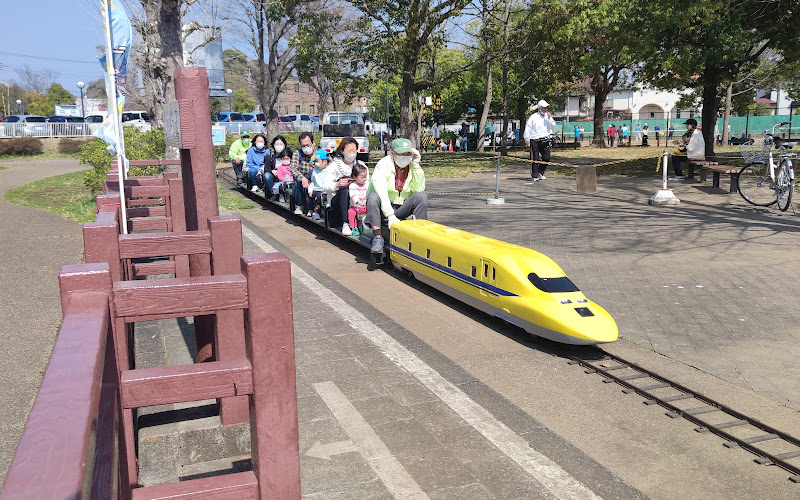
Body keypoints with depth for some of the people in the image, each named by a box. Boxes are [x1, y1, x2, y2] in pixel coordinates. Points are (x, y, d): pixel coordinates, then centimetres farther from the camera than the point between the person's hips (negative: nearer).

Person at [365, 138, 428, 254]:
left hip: (401, 208, 3)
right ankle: (377, 237, -34)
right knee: (373, 197, -33)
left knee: (422, 196, -20)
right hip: (383, 208, -3)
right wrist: (390, 216, -37)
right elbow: (381, 193, -27)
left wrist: (416, 165, -18)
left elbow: (419, 189, -12)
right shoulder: (383, 165, -15)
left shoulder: (412, 166, -1)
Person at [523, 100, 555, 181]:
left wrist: (549, 118, -8)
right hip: (535, 141, -5)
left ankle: (540, 173, 22)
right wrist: (527, 139, -6)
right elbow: (528, 128, -2)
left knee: (547, 158, 3)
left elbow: (553, 125, 4)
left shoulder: (548, 116, 12)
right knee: (535, 159, -3)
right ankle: (535, 176, 5)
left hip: (545, 140, 5)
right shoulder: (533, 117, -2)